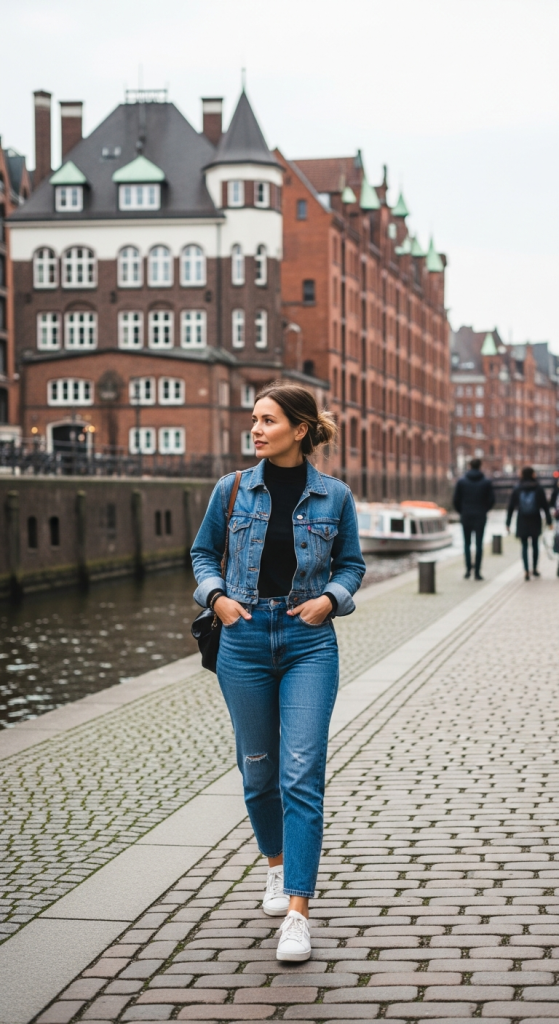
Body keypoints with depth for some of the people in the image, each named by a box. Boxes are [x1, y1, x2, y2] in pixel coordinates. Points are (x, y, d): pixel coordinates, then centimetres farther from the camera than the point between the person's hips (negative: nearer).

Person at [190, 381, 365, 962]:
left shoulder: (333, 496, -1)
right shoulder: (233, 490, 2)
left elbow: (352, 563, 11)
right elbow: (203, 552, 14)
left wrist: (330, 598, -8)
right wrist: (216, 595, -4)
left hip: (309, 642, -2)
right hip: (245, 639, 2)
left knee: (302, 774, -11)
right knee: (258, 768, 12)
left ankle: (297, 914, -11)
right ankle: (277, 865, 39)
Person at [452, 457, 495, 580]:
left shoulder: (462, 481, -2)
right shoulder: (486, 482, -3)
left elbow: (456, 500, -2)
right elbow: (491, 499, -1)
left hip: (466, 516, 1)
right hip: (480, 517, -1)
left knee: (467, 543, 11)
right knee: (479, 544, 3)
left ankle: (468, 569, 1)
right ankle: (477, 571, 0)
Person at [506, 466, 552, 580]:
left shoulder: (517, 489, -2)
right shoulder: (538, 488, -3)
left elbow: (511, 507, -1)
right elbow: (545, 506, -3)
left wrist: (508, 523, 3)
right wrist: (549, 520, 3)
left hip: (522, 522, 0)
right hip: (535, 522, 0)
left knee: (524, 546, 3)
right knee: (535, 544, 15)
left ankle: (526, 571, -11)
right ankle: (534, 569, 22)